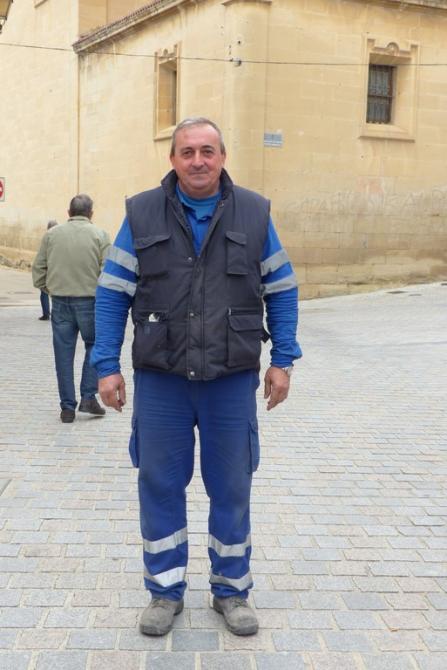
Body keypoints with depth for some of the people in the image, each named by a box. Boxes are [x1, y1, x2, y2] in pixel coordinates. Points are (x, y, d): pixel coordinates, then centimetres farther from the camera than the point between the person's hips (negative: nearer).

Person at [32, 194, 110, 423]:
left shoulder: (51, 234, 4)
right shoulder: (99, 235, -3)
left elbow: (38, 270, 4)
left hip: (60, 303, 2)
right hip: (89, 301, -2)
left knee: (64, 353, 8)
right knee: (94, 346, 16)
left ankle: (68, 407, 12)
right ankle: (88, 397, 10)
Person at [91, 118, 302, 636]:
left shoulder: (253, 215, 3)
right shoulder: (142, 215, 1)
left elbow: (281, 291, 7)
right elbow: (112, 294, 2)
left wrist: (283, 360, 2)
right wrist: (107, 366, -3)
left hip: (233, 380, 0)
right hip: (160, 379, 0)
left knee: (230, 488, 10)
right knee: (159, 485, 8)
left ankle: (231, 591, 28)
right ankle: (165, 591, 27)